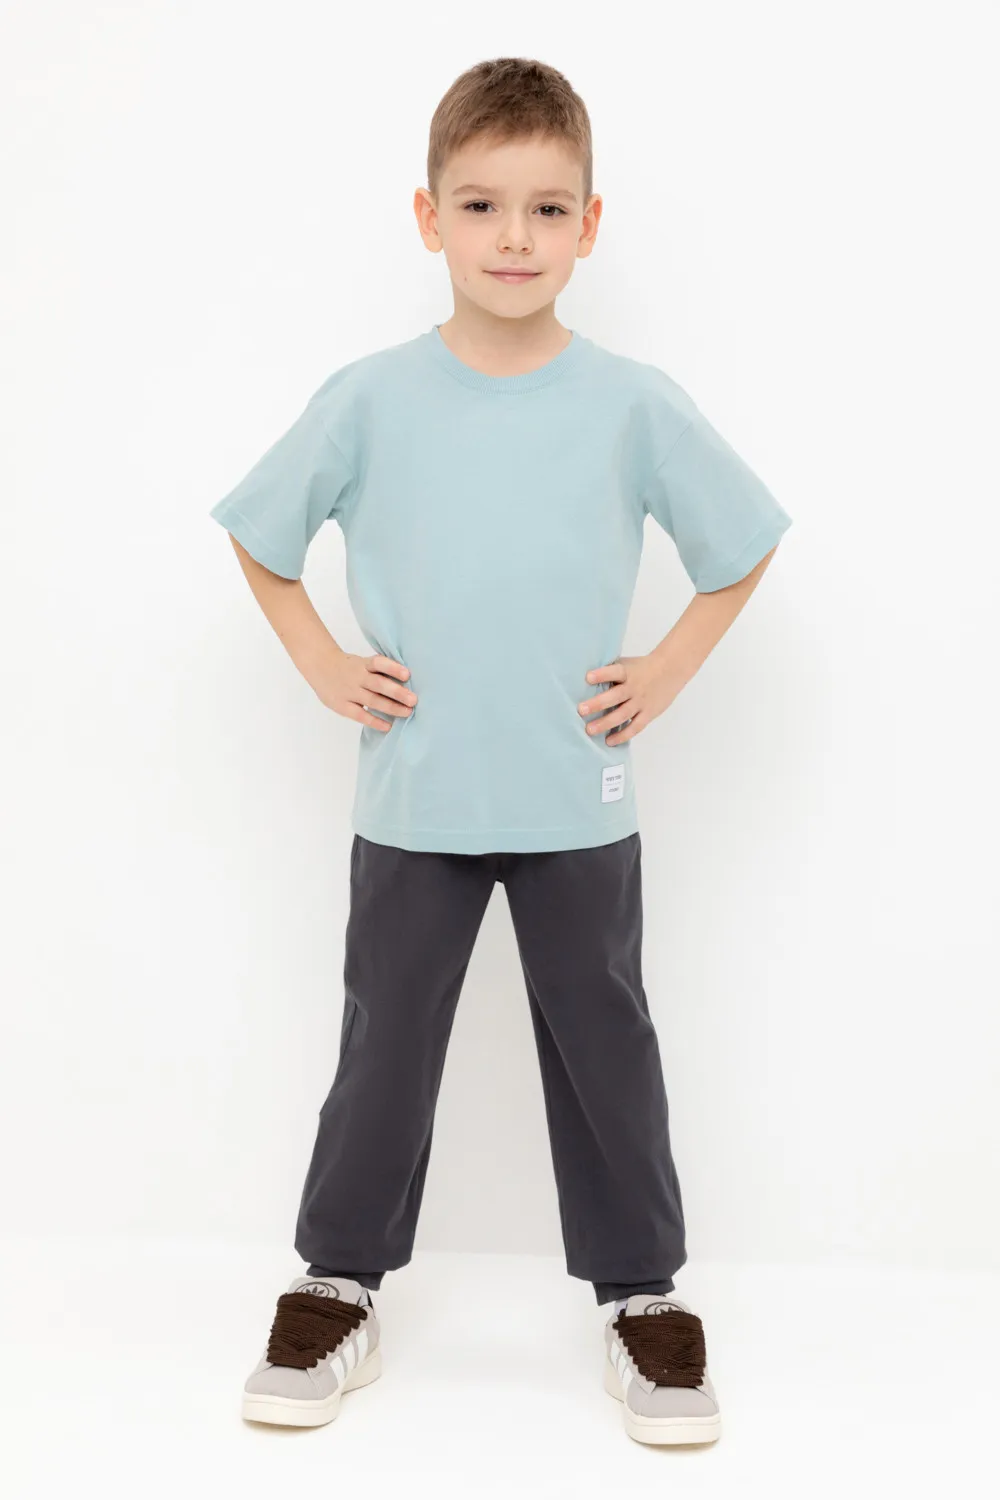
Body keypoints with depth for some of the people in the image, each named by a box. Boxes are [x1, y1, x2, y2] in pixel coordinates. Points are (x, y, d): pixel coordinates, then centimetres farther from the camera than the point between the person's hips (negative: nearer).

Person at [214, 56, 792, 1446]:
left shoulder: (635, 403, -6)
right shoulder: (370, 400, -5)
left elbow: (743, 545, 7)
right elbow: (260, 533, 8)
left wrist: (667, 672, -1)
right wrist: (324, 665, 0)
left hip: (578, 800, 0)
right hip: (411, 798, 0)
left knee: (604, 1045, 10)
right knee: (384, 1044, 11)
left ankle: (643, 1296, 27)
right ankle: (339, 1288, 29)